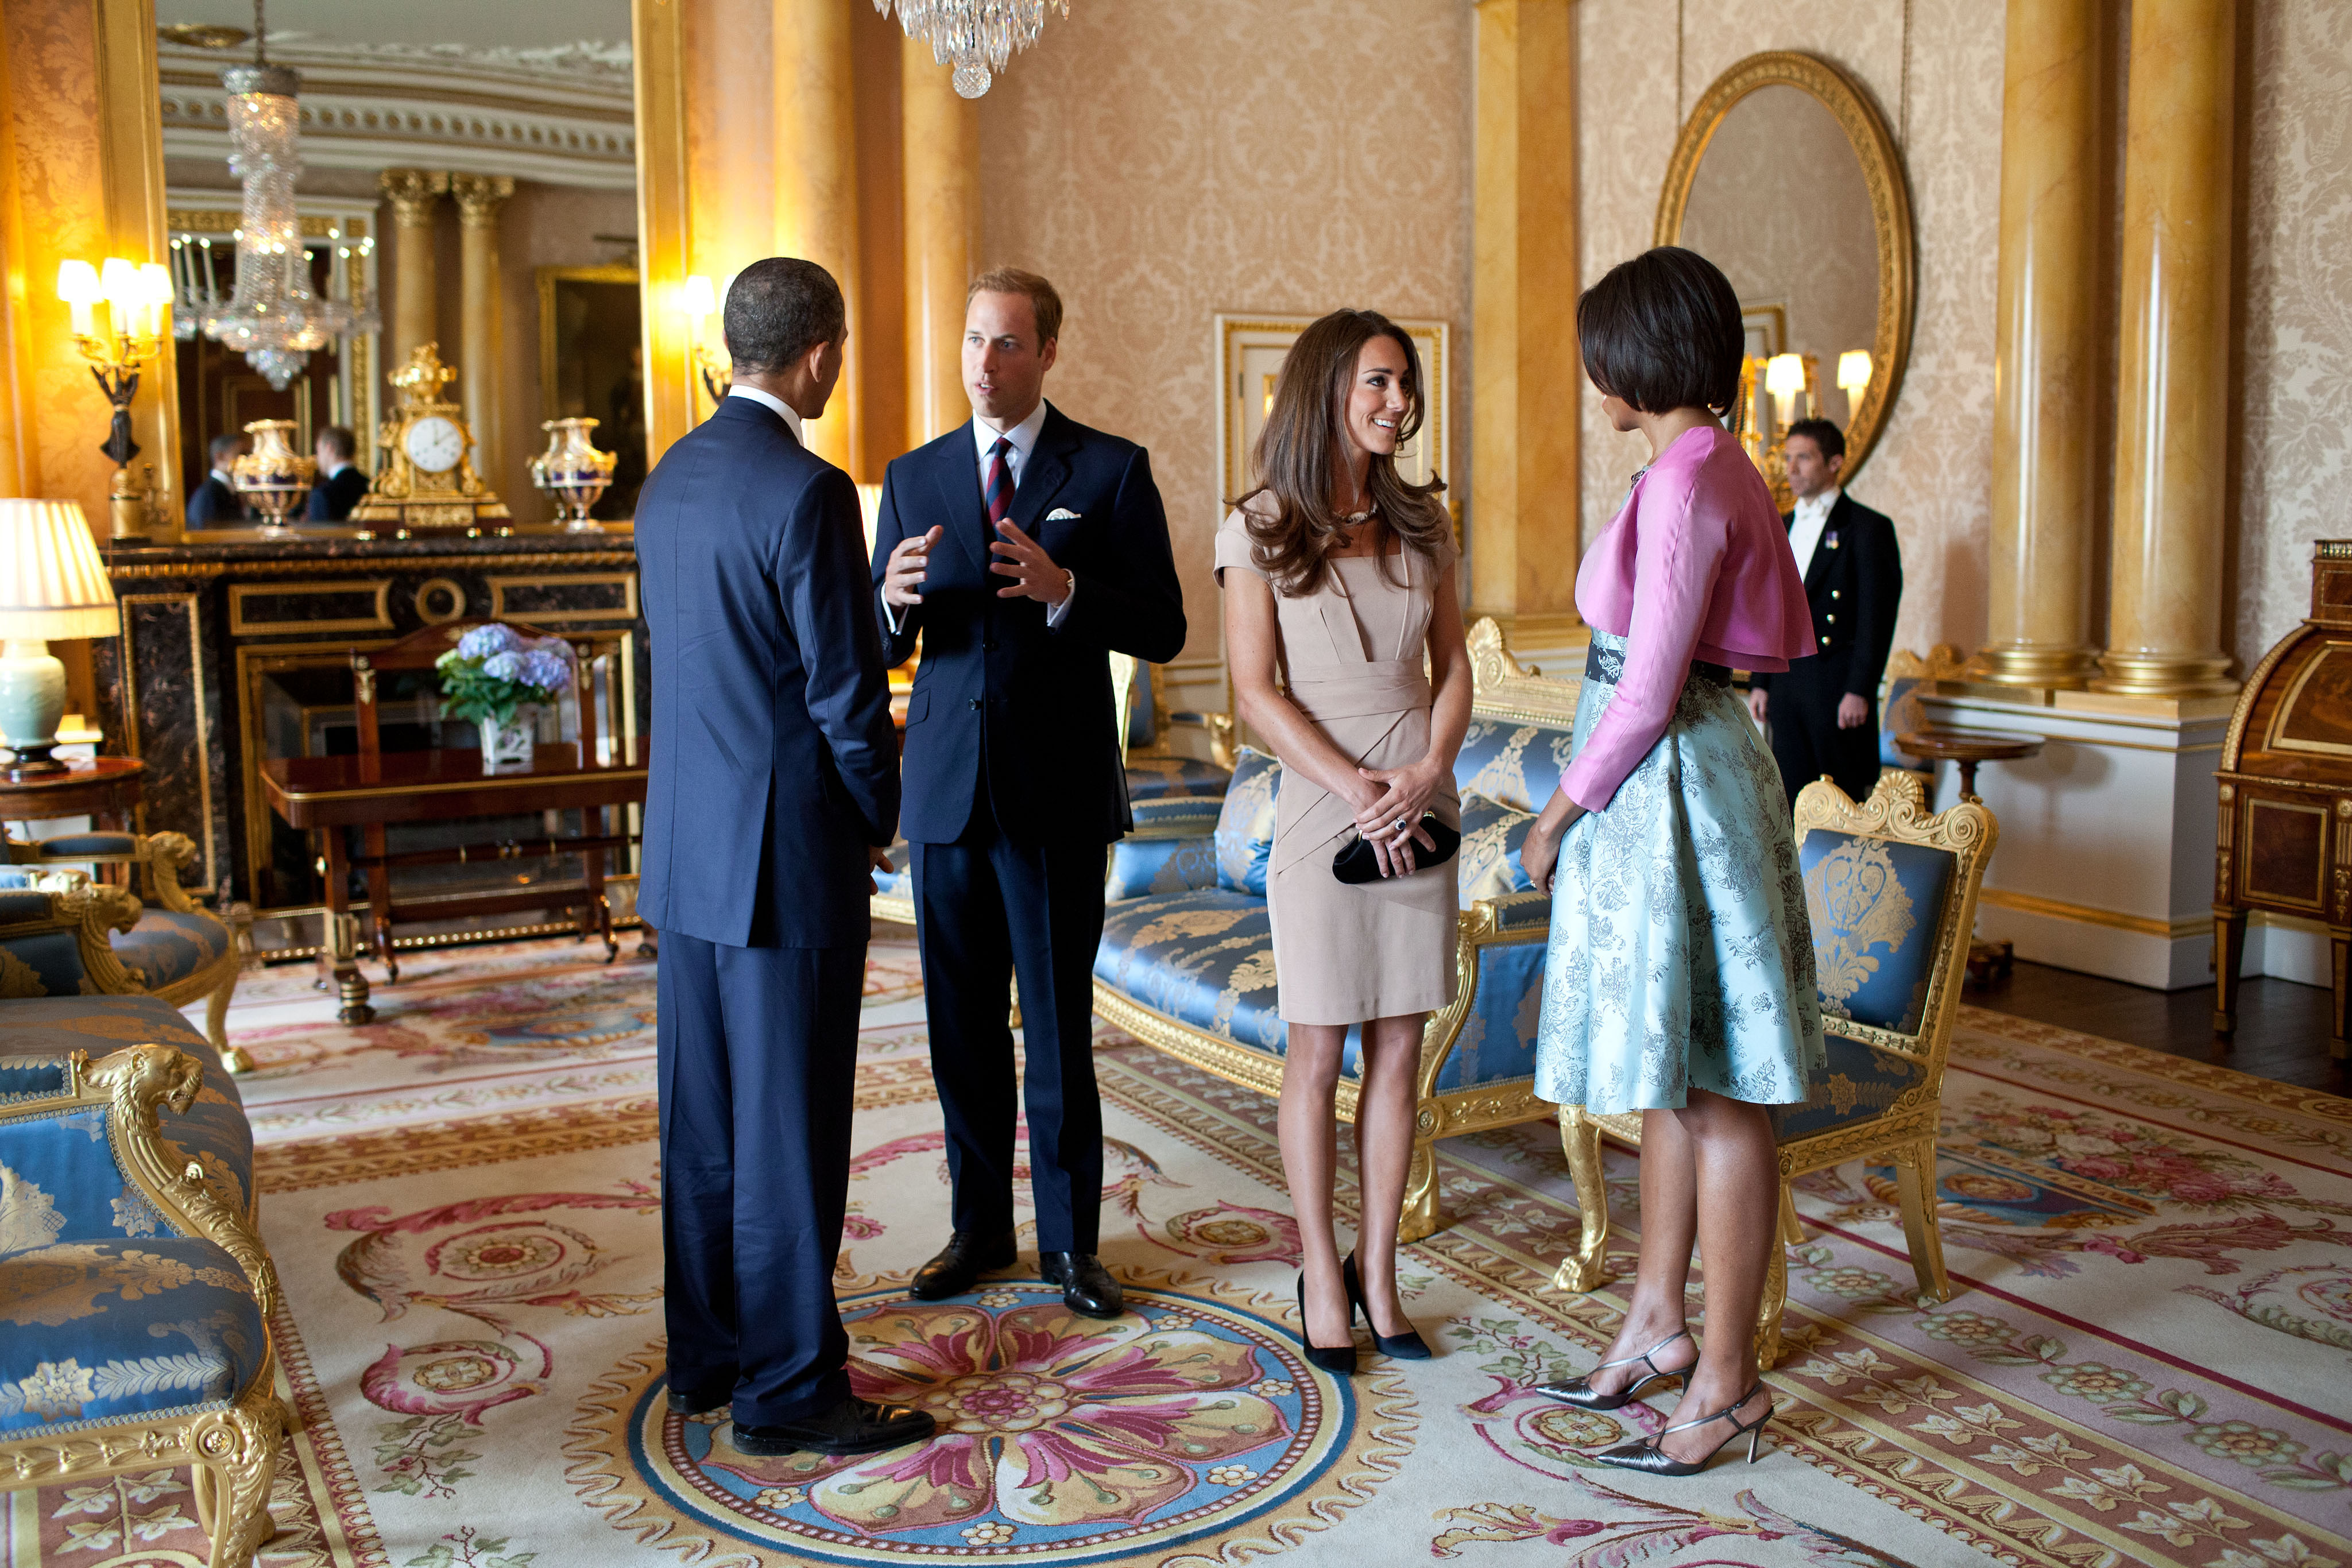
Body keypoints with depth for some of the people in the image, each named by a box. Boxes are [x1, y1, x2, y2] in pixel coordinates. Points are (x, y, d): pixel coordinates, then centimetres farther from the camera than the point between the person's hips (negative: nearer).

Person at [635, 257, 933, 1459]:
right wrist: (877, 819, 0)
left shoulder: (671, 478, 10)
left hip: (684, 848, 9)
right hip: (786, 855, -8)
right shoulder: (808, 492, -17)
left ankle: (706, 1359, 27)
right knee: (788, 1128, 1)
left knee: (703, 1120, 15)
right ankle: (788, 1387, 12)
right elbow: (845, 690, -16)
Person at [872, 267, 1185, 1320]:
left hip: (1059, 791, -3)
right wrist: (894, 599, -15)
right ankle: (980, 1226, 25)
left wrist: (1064, 590, -21)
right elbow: (883, 643, 9)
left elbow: (1163, 629, -4)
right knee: (961, 1025, 10)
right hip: (947, 786, 3)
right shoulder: (914, 477, 10)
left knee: (1058, 1027, 2)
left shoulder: (1112, 471, 1)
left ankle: (1071, 1241, 16)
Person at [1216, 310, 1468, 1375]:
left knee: (1399, 1051, 7)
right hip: (1319, 807, -4)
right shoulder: (1261, 528, -3)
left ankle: (1378, 1272, 18)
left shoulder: (1420, 520, 9)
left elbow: (1454, 667, 9)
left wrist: (1425, 776, -8)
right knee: (1318, 1054, 3)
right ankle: (1322, 1278, 16)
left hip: (1421, 812, 4)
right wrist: (1357, 789, -15)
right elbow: (1256, 693, -7)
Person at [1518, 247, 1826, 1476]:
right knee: (1672, 1078, 17)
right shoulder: (1722, 469, 11)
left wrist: (1562, 812, -9)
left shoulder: (1682, 483, -19)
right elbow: (1790, 638, 19)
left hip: (1666, 784, -11)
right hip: (1683, 768, 11)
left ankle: (1727, 1379, 10)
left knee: (1715, 1093, -1)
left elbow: (1646, 692, -20)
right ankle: (1659, 1321, 31)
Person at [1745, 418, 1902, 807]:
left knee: (1846, 799, -2)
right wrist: (1759, 683, 12)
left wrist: (1859, 691, -15)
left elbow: (1877, 616, -9)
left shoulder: (1868, 527, -4)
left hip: (1839, 686, -6)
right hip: (1786, 682, 6)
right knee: (1792, 796, 7)